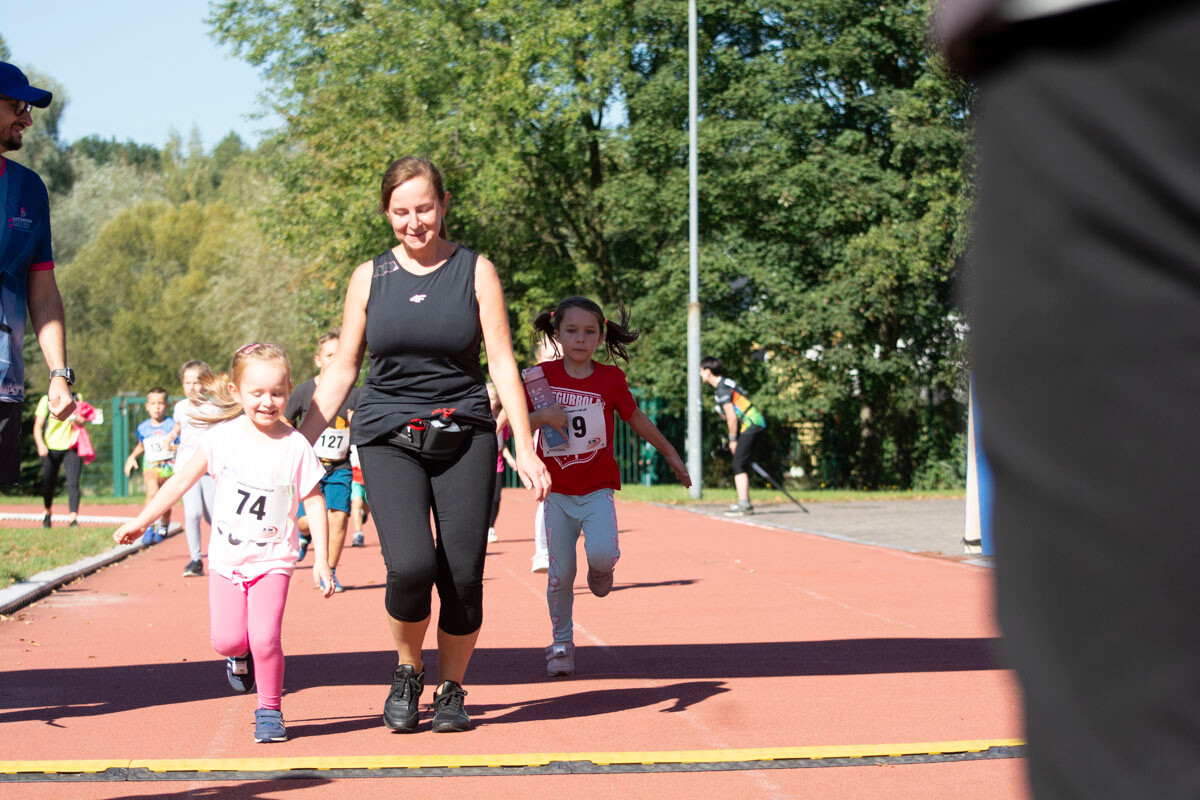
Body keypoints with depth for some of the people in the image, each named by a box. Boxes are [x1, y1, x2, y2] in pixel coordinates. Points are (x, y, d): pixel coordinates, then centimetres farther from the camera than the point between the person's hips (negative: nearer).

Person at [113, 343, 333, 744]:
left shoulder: (295, 447, -8)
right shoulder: (222, 436, -4)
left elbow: (314, 501, -3)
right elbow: (183, 480, 6)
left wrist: (321, 559, -7)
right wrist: (140, 521, 8)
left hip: (272, 559, -2)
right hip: (226, 557, 2)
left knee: (264, 636, -16)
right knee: (227, 640, -7)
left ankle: (270, 710, 6)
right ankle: (240, 656, 31)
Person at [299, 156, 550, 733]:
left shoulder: (475, 271, 4)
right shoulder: (369, 277, 7)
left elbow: (502, 362, 1)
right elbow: (341, 371, 10)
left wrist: (524, 447, -6)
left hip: (464, 436, 0)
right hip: (388, 438, 0)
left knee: (463, 574, -5)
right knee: (410, 566, -18)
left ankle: (451, 691, 18)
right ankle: (407, 673, 9)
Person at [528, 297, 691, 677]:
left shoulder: (610, 378, -4)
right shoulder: (543, 375, -3)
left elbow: (636, 419, 10)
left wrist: (671, 455, 18)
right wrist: (542, 415, -19)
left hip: (597, 489, -1)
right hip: (557, 492, 1)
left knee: (602, 553, -25)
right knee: (560, 573, 0)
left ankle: (601, 568, 12)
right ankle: (561, 643, 20)